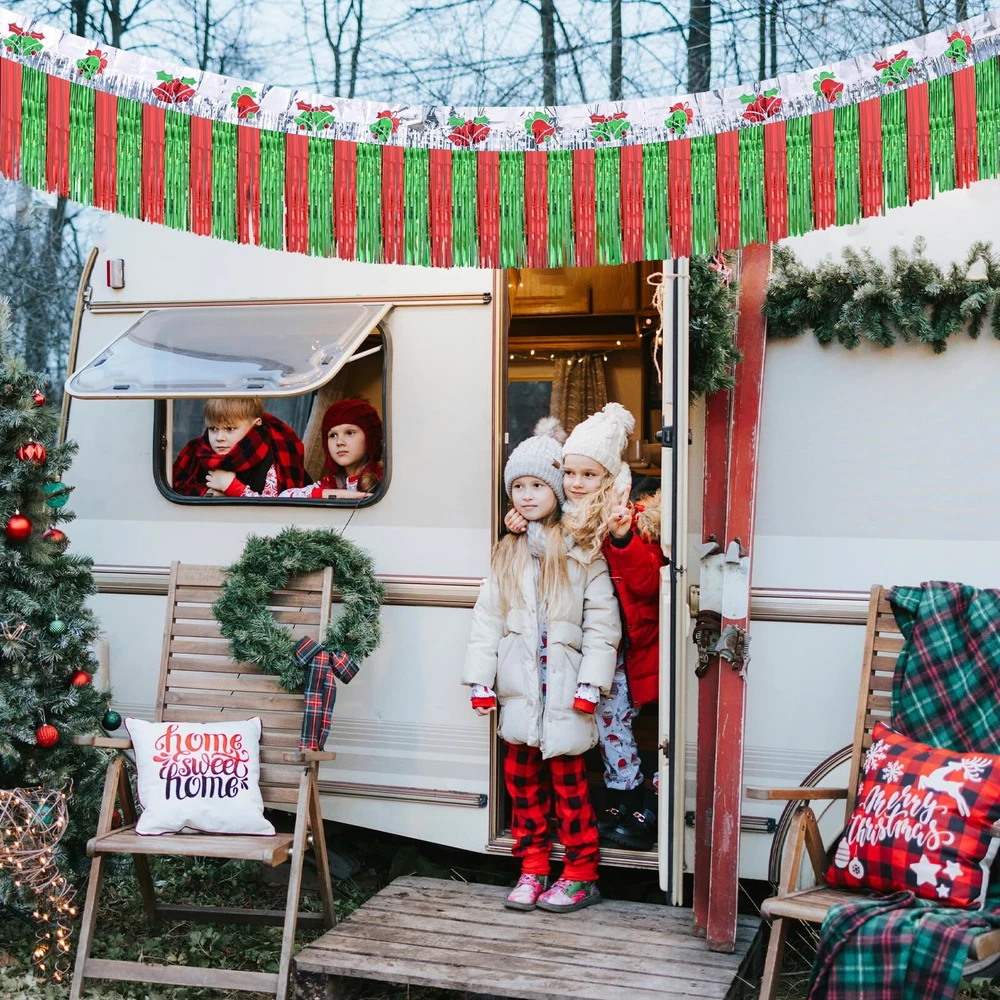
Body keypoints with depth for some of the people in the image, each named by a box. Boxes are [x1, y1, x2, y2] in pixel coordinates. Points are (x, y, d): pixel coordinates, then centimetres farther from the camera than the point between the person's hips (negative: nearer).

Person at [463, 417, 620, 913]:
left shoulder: (582, 552, -3)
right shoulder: (507, 554, 11)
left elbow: (602, 622, -7)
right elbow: (487, 617, 8)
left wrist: (591, 683, -13)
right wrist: (480, 679, 1)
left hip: (563, 691, -4)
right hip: (519, 688, 4)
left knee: (568, 783, 1)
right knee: (521, 781, 9)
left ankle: (581, 875, 13)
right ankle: (533, 870, 21)